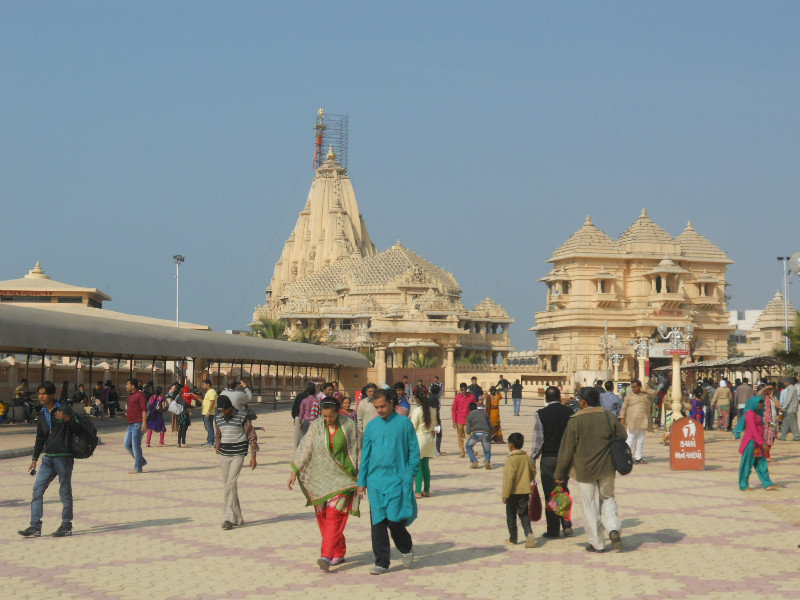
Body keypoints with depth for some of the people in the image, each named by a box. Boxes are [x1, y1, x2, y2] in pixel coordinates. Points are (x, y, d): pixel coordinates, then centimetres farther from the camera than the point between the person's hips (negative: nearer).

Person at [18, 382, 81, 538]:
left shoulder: (64, 409, -3)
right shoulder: (42, 415, 15)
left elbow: (76, 430, -8)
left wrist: (68, 419, -26)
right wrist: (34, 460, 17)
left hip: (64, 457, -6)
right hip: (48, 458, 6)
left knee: (65, 491, 0)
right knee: (37, 489, -4)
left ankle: (66, 526, 10)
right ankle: (35, 526, -3)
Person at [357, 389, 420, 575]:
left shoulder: (404, 423, 1)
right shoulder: (372, 426, 9)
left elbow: (414, 451, 4)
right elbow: (365, 454, 13)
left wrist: (410, 476, -3)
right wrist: (361, 481, 10)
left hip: (398, 480, -3)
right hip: (375, 481, 3)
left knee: (394, 520, -10)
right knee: (377, 523, 1)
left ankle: (406, 548, 20)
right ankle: (381, 563, 9)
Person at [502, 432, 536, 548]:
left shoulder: (511, 460, -16)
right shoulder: (527, 458, 3)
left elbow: (509, 478, -19)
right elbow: (533, 472, 12)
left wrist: (505, 495, -15)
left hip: (513, 492, -5)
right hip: (525, 491, 5)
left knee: (511, 516, 11)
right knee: (524, 515, 8)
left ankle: (513, 538, 19)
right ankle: (529, 534, -14)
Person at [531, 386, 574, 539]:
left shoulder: (541, 414, -9)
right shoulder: (569, 412, 0)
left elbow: (538, 441, -9)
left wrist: (532, 461, -1)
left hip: (548, 459, -3)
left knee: (550, 494, 4)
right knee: (563, 491, 19)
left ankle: (553, 530, 8)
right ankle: (566, 524, 9)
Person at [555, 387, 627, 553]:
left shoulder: (575, 421, -12)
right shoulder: (608, 417, -2)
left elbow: (566, 450, -8)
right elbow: (622, 436, 9)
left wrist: (560, 473, 2)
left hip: (584, 470, -3)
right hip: (606, 469, 3)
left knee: (590, 505, 6)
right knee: (607, 498, 20)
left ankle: (596, 543, 11)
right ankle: (613, 528, -1)